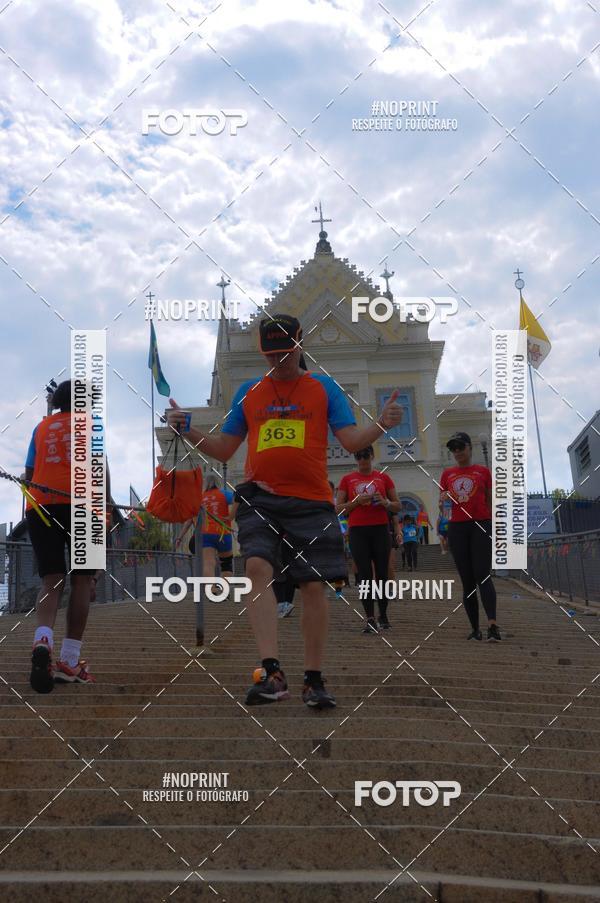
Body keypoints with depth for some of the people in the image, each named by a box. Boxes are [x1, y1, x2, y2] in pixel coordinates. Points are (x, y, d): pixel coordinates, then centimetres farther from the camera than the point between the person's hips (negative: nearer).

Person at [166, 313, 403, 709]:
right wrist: (187, 430, 4)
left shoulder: (324, 387, 9)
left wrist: (381, 425, -16)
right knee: (259, 567, -21)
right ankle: (272, 672, -27)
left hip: (311, 501, -1)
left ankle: (315, 680, 13)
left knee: (314, 585, 0)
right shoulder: (248, 391, 15)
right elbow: (224, 449, 18)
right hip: (260, 498, 1)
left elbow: (351, 440, 2)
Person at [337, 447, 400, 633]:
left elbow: (397, 506, 11)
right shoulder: (347, 479, 8)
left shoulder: (383, 477, 8)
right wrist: (357, 501, -10)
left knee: (382, 574, 1)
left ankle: (383, 616, 13)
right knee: (365, 575, -4)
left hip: (380, 529, 0)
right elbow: (339, 509, 5)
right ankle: (370, 619, -1)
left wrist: (385, 502, -11)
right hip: (358, 531, 0)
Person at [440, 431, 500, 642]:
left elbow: (490, 501, 8)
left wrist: (496, 528, 2)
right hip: (457, 528, 3)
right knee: (467, 579, 3)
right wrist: (443, 498, -9)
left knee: (482, 575, -16)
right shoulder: (447, 474, 14)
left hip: (481, 525, -3)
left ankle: (493, 625, -25)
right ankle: (475, 628, 7)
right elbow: (441, 501, 14)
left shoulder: (483, 471, 8)